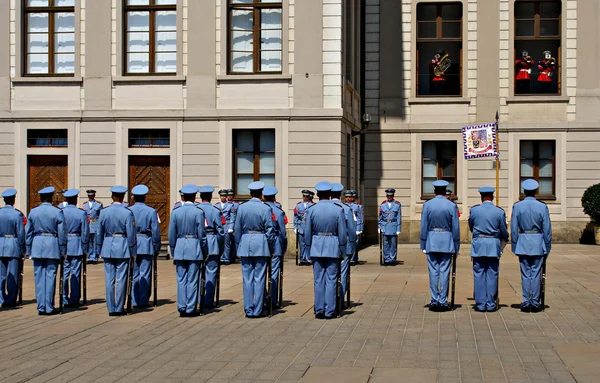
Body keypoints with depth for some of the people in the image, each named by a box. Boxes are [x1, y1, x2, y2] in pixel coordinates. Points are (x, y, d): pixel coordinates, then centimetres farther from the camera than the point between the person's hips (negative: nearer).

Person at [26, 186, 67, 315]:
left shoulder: (33, 212, 3)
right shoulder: (58, 212, -5)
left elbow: (28, 233, 7)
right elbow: (62, 233, -4)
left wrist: (29, 250, 14)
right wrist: (63, 251, 3)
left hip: (37, 246, 2)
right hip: (52, 246, -2)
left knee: (39, 277, 7)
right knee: (50, 276, 2)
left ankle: (41, 307, 8)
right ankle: (49, 307, 3)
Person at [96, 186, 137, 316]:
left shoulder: (104, 212, 1)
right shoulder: (127, 213, -9)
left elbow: (99, 233, 6)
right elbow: (131, 234, -9)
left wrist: (99, 250, 17)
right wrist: (133, 252, 1)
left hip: (108, 248, 3)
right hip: (123, 249, -3)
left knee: (110, 280, 7)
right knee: (121, 279, 3)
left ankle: (111, 309, 10)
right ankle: (119, 309, 5)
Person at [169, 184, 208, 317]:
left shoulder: (175, 212, 1)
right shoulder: (199, 212, -8)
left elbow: (171, 234, 4)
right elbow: (201, 234, -6)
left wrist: (173, 251, 14)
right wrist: (205, 252, 5)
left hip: (179, 248, 3)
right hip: (194, 248, -3)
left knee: (181, 280, 8)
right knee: (192, 280, 2)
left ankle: (182, 308, 8)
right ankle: (190, 309, 4)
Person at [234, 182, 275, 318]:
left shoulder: (242, 208, 0)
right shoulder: (265, 209, -8)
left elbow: (237, 229, 5)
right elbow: (270, 230, -5)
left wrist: (238, 245, 16)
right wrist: (272, 248, 6)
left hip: (245, 245, 2)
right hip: (261, 245, -2)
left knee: (247, 279, 7)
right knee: (259, 279, 3)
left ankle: (248, 310, 10)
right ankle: (257, 310, 5)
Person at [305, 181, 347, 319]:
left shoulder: (311, 210, -4)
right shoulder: (338, 210, -6)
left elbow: (307, 233, 1)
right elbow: (343, 233, -3)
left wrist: (309, 248, 13)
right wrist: (342, 250, 8)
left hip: (316, 247, 1)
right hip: (333, 248, -1)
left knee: (318, 280, 7)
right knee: (331, 279, 4)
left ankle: (319, 310, 8)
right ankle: (329, 311, 4)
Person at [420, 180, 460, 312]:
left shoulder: (427, 205, -2)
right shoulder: (451, 206, -3)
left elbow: (424, 227, 0)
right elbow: (455, 228, -1)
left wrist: (423, 245, 6)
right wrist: (456, 246, 7)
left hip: (432, 241, 0)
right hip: (447, 241, 0)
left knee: (433, 271, 4)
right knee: (444, 271, 3)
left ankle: (434, 301, 4)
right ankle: (443, 301, 3)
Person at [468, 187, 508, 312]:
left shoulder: (474, 210, -2)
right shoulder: (500, 212, -3)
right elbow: (504, 232, 6)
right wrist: (504, 239, 29)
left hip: (478, 245, 0)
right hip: (494, 245, 0)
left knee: (479, 275, 4)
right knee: (492, 275, 5)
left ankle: (480, 304, 5)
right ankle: (491, 304, 7)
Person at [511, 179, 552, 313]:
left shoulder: (517, 206, -3)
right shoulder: (542, 207, -5)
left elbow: (514, 229, -1)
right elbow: (547, 229, -2)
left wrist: (514, 247, 8)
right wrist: (547, 248, 8)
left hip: (523, 243, 1)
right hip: (538, 242, -1)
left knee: (525, 274, 6)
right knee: (536, 274, 4)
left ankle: (526, 302, 6)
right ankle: (535, 302, 7)